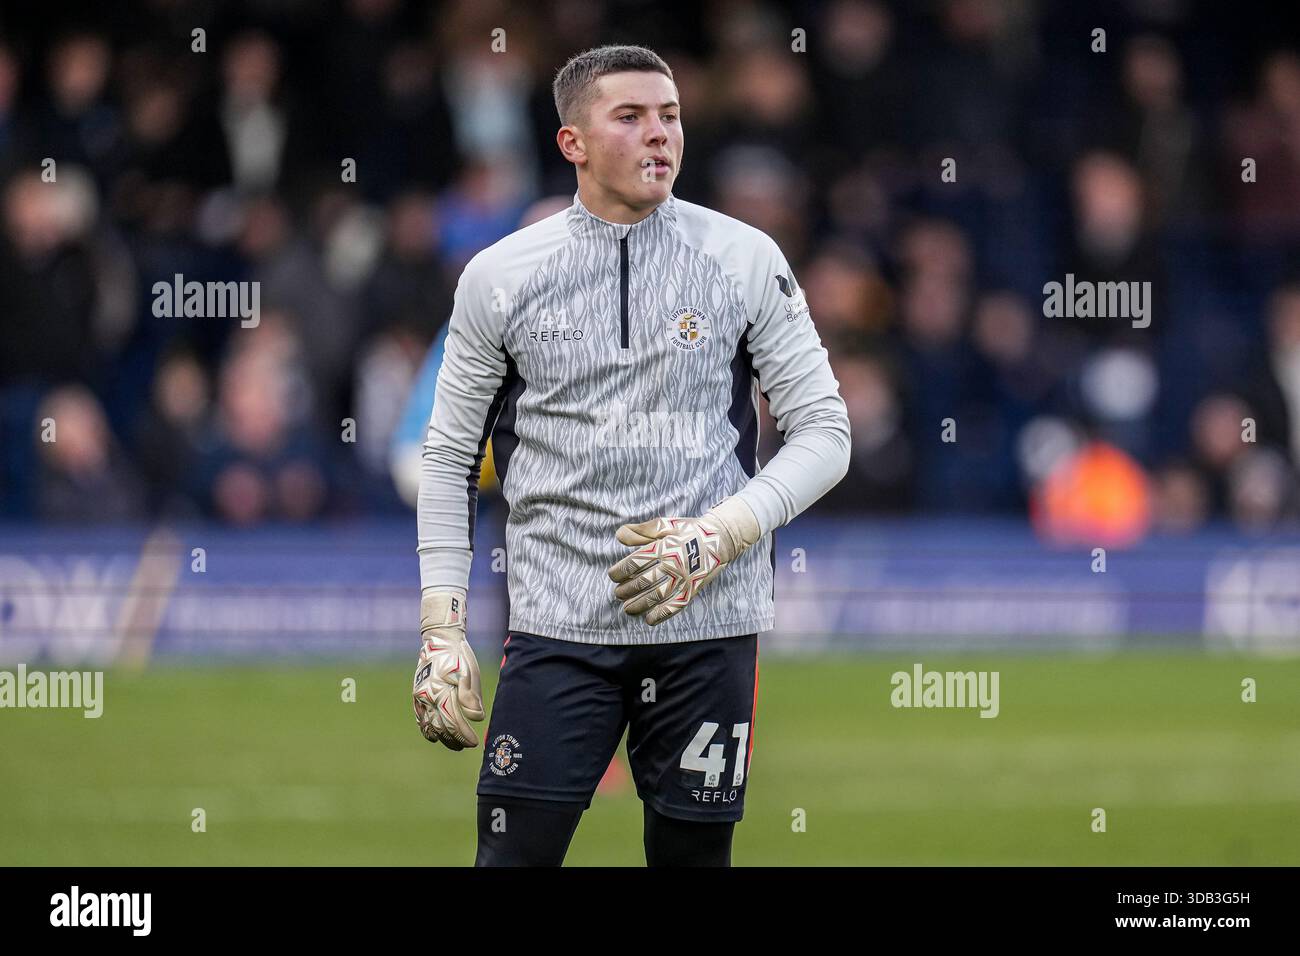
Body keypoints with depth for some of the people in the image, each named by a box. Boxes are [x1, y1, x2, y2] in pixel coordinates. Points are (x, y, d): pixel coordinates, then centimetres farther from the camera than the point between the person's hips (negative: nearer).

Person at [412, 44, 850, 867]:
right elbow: (450, 458, 11)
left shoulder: (744, 260, 3)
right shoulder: (500, 276, 4)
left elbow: (825, 434, 4)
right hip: (558, 625, 0)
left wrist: (718, 537, -11)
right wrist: (442, 629, 3)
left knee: (693, 851, 3)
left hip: (705, 622, 0)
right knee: (514, 853, -7)